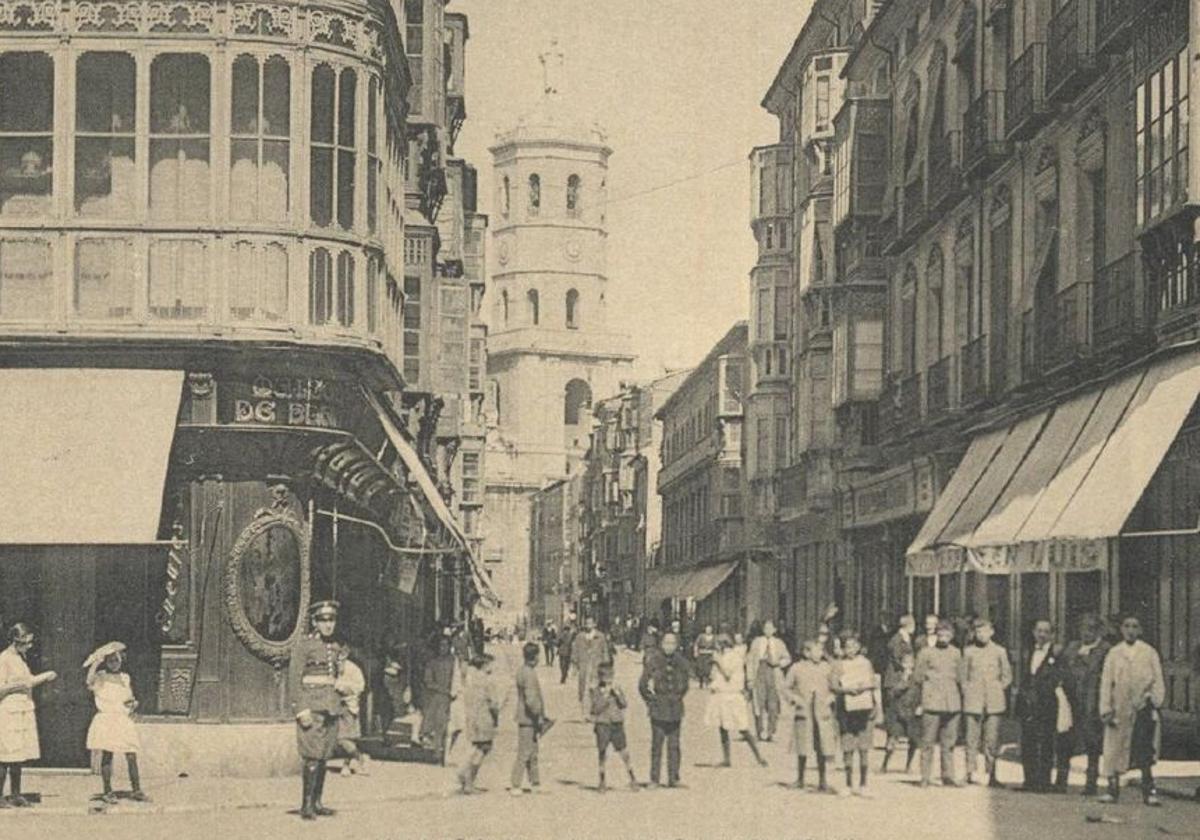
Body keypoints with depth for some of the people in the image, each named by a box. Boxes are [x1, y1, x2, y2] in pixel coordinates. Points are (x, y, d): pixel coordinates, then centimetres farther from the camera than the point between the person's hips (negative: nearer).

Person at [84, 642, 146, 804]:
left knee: (131, 756, 0)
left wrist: (132, 703, -3)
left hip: (124, 721, 4)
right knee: (107, 755, -3)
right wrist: (95, 663, -25)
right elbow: (89, 683, -24)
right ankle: (108, 792, 6)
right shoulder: (100, 678, -2)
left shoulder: (125, 678, 12)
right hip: (106, 720, -4)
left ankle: (136, 790, 8)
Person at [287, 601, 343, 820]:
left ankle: (316, 802, 14)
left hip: (331, 704, 7)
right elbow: (294, 679, -10)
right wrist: (301, 710, -17)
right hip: (312, 704, -7)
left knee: (324, 755, 8)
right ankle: (306, 805, -10)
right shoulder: (304, 645, -6)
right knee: (313, 756, -12)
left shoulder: (335, 647, 14)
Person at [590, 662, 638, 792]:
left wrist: (617, 693, -14)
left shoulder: (617, 690, 8)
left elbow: (624, 705, -3)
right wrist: (606, 695, -18)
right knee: (602, 754, 3)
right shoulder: (595, 691, 0)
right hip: (602, 726, -2)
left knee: (625, 753, 0)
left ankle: (633, 780, 9)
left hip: (617, 725, 2)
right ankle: (602, 783, 15)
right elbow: (596, 708, -12)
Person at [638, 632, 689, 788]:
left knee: (674, 745, 4)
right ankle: (654, 779, 3)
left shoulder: (682, 663, 5)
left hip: (675, 710, 2)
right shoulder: (653, 662, -3)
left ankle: (673, 778, 10)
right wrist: (650, 701, 3)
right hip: (658, 710, -2)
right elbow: (642, 685, 4)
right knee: (656, 744, -2)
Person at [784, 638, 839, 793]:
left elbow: (834, 687, 13)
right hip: (804, 712, -1)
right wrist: (795, 699, -7)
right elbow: (786, 687, 8)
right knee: (803, 749, 4)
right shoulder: (797, 668, 0)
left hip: (822, 712, 1)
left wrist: (830, 698, -5)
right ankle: (800, 779, 19)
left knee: (822, 748, 1)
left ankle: (822, 781, 11)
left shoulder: (827, 667, 4)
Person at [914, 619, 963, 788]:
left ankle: (948, 776, 11)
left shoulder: (956, 653, 13)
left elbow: (959, 677, 18)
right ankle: (925, 777, 1)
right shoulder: (926, 652, 2)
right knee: (928, 742, -4)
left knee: (949, 742, 5)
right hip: (932, 702, -3)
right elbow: (917, 676, 5)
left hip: (952, 703, 3)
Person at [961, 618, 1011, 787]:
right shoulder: (968, 651, 7)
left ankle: (991, 775, 3)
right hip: (973, 701, 0)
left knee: (992, 740, -2)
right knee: (973, 738, -4)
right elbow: (963, 675, 12)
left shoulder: (999, 651, 8)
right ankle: (971, 772, 0)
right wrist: (967, 691, 0)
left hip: (994, 702, 0)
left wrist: (999, 690, 3)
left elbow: (1007, 675, 13)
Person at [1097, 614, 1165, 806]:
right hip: (1120, 709, 2)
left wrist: (1156, 700, -9)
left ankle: (1148, 791, -7)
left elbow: (1158, 680, 7)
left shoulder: (1149, 653, 7)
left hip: (1143, 706, -2)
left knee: (1144, 752, -9)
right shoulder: (1114, 653, 9)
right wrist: (1106, 709, -2)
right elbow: (1105, 682, 7)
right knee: (1115, 750, 3)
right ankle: (1113, 789, 10)